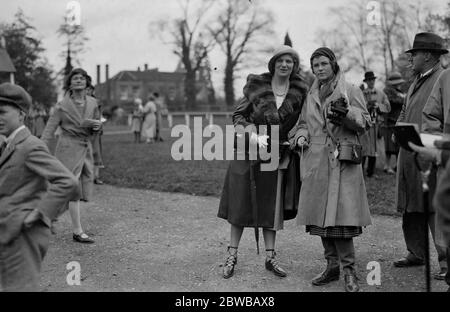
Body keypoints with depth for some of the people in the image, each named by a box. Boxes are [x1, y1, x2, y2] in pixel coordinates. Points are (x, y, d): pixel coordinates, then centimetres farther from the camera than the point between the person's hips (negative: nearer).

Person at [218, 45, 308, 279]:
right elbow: (238, 115, -3)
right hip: (248, 153, -1)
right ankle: (232, 255, 14)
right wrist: (254, 136, -18)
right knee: (240, 204, 3)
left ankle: (270, 257, 17)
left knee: (271, 206, 7)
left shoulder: (299, 92, 0)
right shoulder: (256, 85, -5)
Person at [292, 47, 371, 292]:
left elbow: (365, 122, -1)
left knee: (340, 215, -12)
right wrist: (301, 136, 4)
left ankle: (349, 270, -3)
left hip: (342, 162, -5)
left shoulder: (351, 91, 4)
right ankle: (332, 266, 17)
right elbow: (302, 124, 25)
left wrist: (347, 112, -19)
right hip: (316, 162, 5)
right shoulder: (311, 96, 17)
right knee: (320, 217, 6)